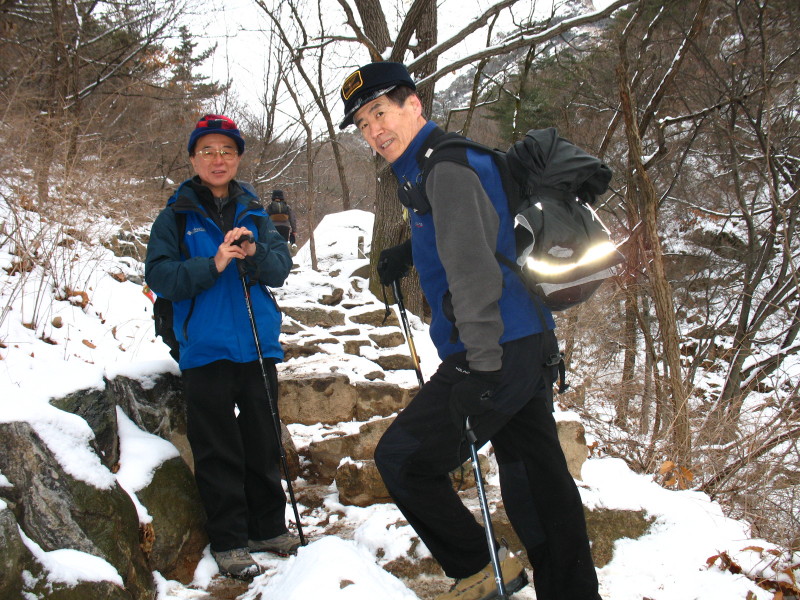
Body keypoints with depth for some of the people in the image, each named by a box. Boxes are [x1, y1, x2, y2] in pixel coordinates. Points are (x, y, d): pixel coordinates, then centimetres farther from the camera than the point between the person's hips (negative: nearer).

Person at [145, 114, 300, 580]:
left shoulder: (254, 213, 10)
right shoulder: (176, 217, 2)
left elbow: (282, 266, 1)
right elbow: (159, 276, -8)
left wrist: (255, 253, -20)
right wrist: (212, 265, -22)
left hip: (258, 345, 3)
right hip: (205, 350, -3)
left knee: (264, 442, 11)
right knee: (218, 450, 1)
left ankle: (269, 527, 25)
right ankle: (228, 541, 11)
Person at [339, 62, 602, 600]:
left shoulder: (447, 168, -13)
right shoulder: (425, 168, 18)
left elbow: (474, 269, -22)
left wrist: (481, 369, -25)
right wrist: (409, 253, 27)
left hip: (499, 352, -10)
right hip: (530, 346, 10)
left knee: (402, 457, -6)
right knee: (535, 476, 15)